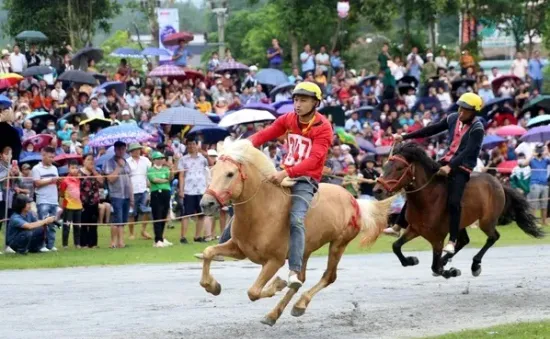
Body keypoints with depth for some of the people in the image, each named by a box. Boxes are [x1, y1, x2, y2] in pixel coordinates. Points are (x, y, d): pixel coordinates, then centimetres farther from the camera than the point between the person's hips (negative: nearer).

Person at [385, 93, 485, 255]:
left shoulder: (477, 129, -13)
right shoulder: (453, 119, 5)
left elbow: (468, 151, -23)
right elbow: (432, 130, 10)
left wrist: (450, 166, -35)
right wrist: (404, 137, 8)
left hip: (463, 168, -7)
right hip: (447, 161, 7)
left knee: (453, 202, -25)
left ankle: (452, 241, -18)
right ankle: (399, 225, 14)